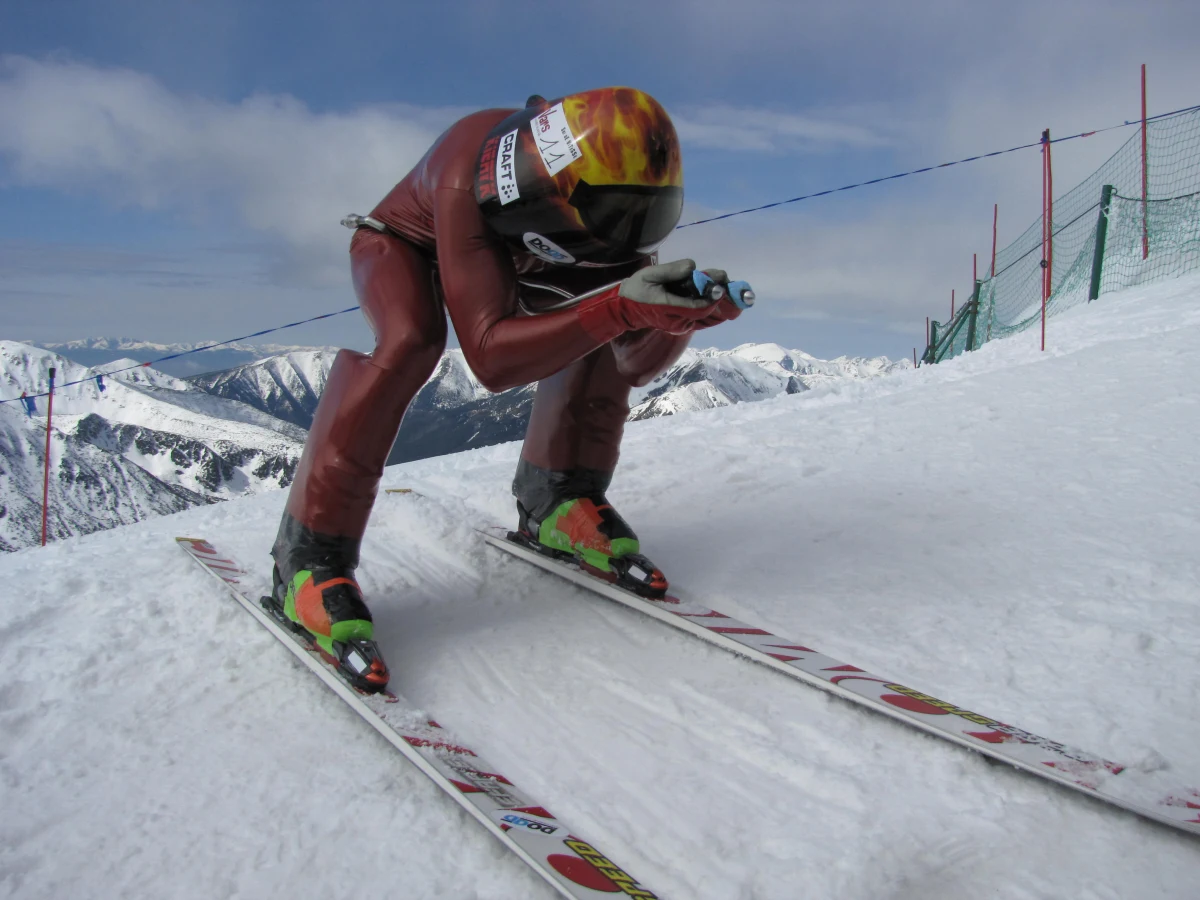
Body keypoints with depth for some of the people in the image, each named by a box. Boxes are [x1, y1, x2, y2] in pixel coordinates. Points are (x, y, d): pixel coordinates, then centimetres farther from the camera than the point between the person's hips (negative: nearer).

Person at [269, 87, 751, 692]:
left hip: (503, 254, 5)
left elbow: (634, 364, -21)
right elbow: (490, 357, -48)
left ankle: (555, 504, -8)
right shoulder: (467, 182, -41)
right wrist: (617, 309, -58)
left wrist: (682, 308, -42)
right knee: (409, 340, -37)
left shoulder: (598, 200, -26)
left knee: (611, 311, -18)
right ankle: (309, 553, -27)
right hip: (404, 246, -5)